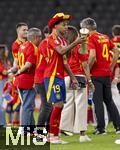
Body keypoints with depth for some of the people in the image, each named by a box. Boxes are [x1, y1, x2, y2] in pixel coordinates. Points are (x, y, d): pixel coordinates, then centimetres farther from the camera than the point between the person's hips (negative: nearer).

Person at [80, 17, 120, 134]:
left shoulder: (91, 38, -10)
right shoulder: (105, 37, 12)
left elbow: (92, 56, -23)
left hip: (96, 75, -7)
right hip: (107, 74, 7)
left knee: (98, 101, -2)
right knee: (109, 100, 14)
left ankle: (101, 128, -2)